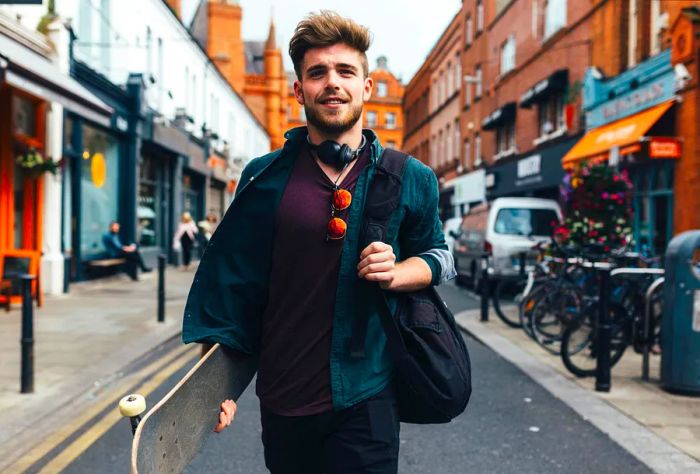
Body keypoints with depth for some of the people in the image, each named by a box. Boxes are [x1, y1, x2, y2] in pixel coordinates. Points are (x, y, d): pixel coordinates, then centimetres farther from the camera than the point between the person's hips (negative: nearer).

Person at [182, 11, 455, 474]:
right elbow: (234, 283, 3)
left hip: (365, 400, 0)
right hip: (283, 399, 1)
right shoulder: (266, 177, -1)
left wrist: (396, 273, -10)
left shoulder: (408, 179, -1)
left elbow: (440, 255, 13)